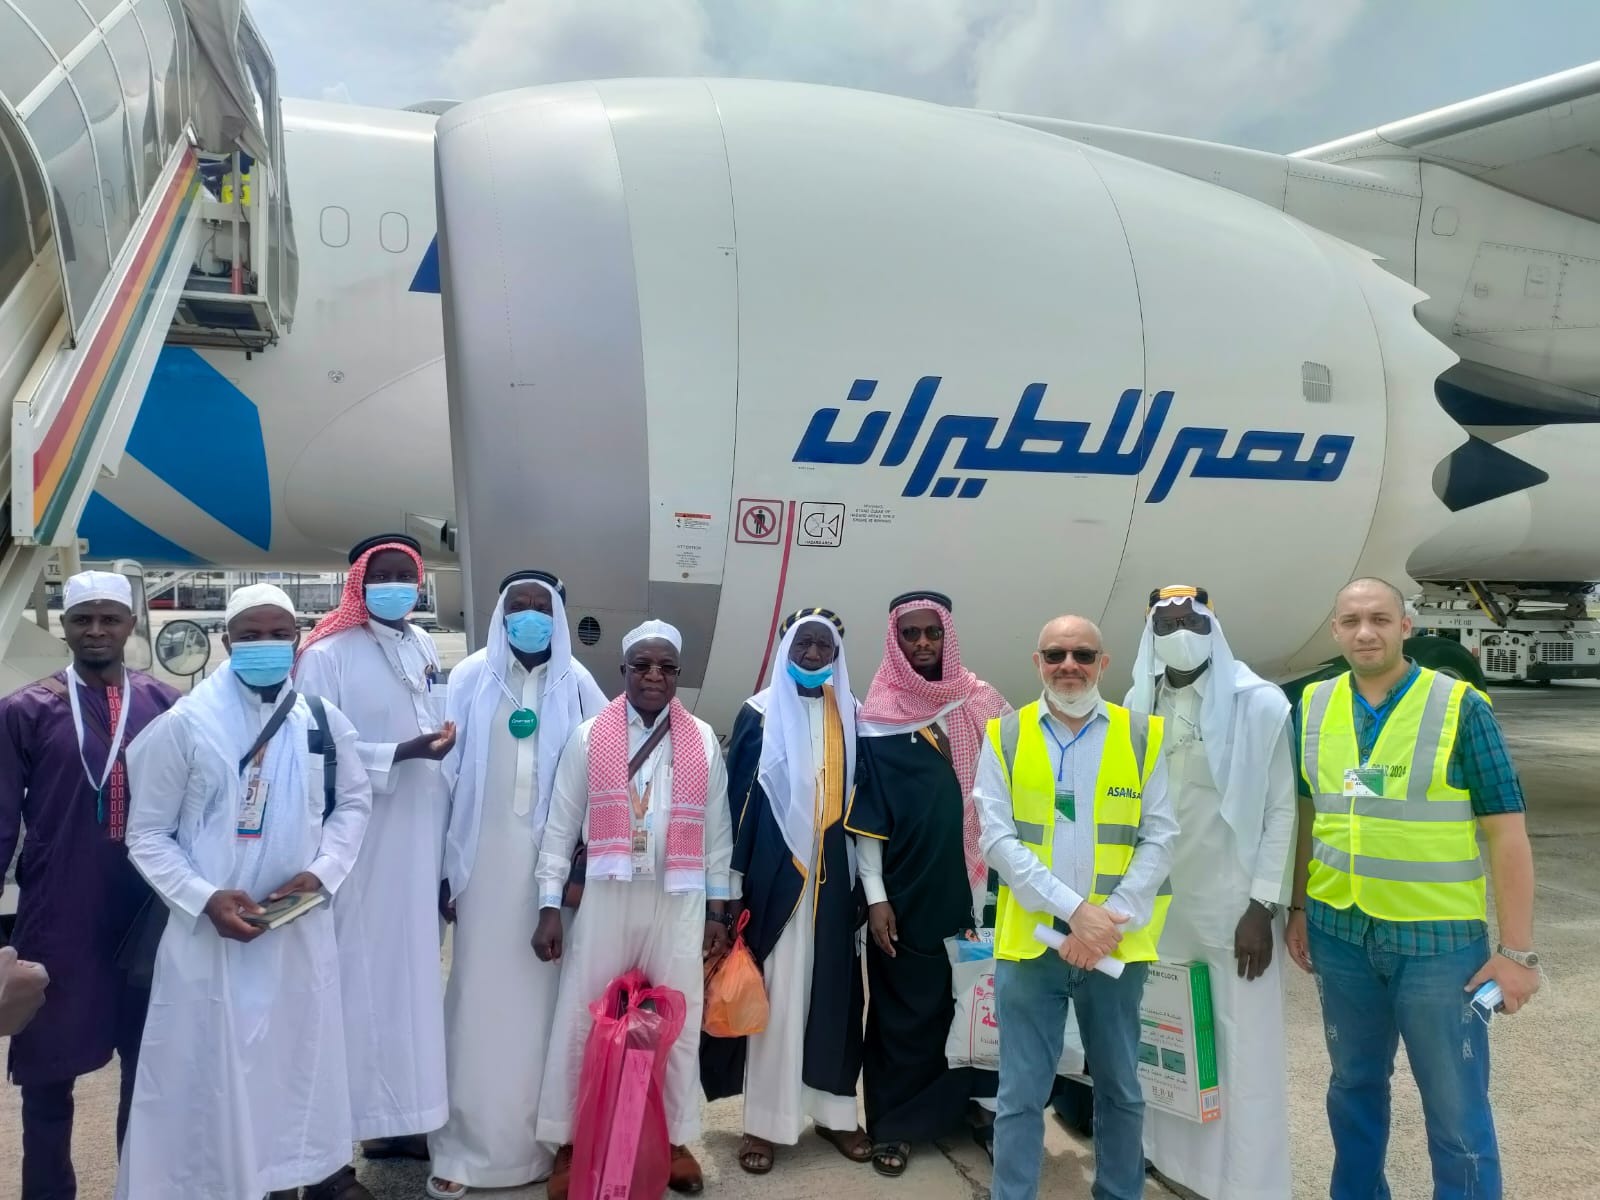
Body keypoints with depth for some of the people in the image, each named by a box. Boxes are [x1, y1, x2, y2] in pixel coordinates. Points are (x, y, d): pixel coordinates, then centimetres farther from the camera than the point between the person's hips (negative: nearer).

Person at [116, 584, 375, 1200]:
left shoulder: (325, 722, 0)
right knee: (210, 1062, 2)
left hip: (302, 924, 3)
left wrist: (322, 872, -5)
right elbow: (148, 835, -4)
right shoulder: (184, 725, -9)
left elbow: (354, 802, 12)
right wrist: (205, 898, -17)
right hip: (212, 928, -3)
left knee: (307, 1046, 15)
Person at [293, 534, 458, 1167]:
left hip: (419, 839, 7)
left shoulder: (425, 648, 9)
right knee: (360, 975, -1)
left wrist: (448, 839, 14)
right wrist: (399, 755, -22)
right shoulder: (327, 655, -11)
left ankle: (401, 1115, 25)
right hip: (357, 843, -6)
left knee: (412, 969, 13)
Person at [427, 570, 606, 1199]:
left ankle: (540, 1139, 19)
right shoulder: (471, 678, 3)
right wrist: (442, 866, -1)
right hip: (487, 857, 0)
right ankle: (465, 1146, 13)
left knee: (543, 994, 6)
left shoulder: (576, 684, 4)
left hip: (555, 859, 0)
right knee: (482, 994, 3)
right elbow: (448, 772, 1)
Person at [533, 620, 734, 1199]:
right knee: (582, 1019, 5)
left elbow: (717, 832, 7)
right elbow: (560, 827, 1)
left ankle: (676, 1140, 26)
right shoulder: (587, 738, -1)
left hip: (680, 902, 1)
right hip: (606, 896, -1)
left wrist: (717, 911, 6)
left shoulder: (703, 741, 3)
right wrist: (549, 906, -3)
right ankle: (569, 1144, 20)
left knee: (678, 1022, 9)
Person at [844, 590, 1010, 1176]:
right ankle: (894, 1125, 18)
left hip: (978, 886, 2)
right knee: (905, 1010, 6)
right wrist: (875, 896, -8)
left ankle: (980, 1104, 25)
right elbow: (865, 816, -2)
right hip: (907, 893, -2)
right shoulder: (877, 718, -2)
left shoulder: (983, 703, 5)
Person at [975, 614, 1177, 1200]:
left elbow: (1160, 838, -1)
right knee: (1021, 1095, 4)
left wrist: (1110, 920, -13)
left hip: (1116, 943, 1)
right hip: (1031, 940, -1)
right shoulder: (1004, 737, 1)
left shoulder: (1143, 736, 3)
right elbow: (998, 840, -7)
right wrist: (1074, 909, -16)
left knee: (1121, 1089, 15)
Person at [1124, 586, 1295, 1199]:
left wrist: (1262, 907, -11)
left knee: (1243, 1050, 2)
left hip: (1233, 906, -4)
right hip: (1158, 901, 4)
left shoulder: (1259, 704, -8)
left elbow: (1281, 810, -7)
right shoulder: (1138, 704, 3)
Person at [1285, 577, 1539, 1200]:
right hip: (1339, 931, 4)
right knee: (1353, 1084, 19)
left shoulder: (1461, 706, -10)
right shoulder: (1313, 706, 3)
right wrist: (1298, 908, 12)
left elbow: (1506, 832, -9)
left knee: (1456, 1106, 6)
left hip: (1438, 936, -4)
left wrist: (1518, 950, -11)